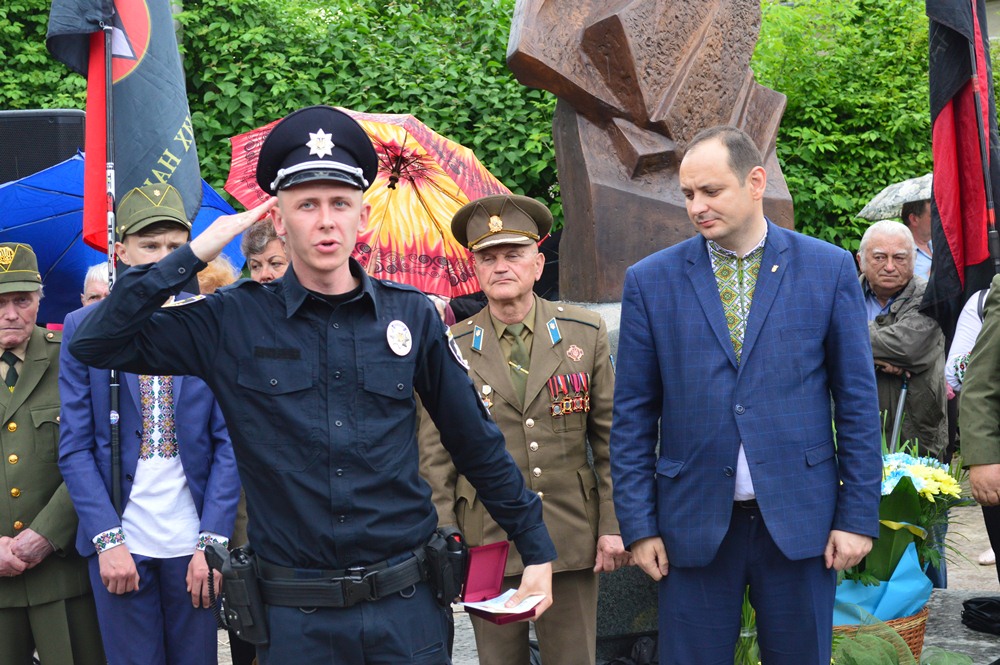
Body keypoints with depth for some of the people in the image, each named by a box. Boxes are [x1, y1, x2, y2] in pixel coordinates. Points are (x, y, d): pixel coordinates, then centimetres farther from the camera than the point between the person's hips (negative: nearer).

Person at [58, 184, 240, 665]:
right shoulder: (83, 329, 2)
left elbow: (228, 442, 1)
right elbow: (75, 448, 0)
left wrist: (212, 540, -7)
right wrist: (108, 540, -8)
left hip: (193, 546, 0)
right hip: (118, 544, 0)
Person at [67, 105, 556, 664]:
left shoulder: (412, 314, 2)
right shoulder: (234, 322, -2)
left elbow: (476, 442, 9)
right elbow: (94, 342, -7)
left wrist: (537, 549, 11)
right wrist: (193, 255, -11)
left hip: (408, 604, 1)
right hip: (296, 618, -1)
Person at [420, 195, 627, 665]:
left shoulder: (586, 334, 4)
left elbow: (610, 439, 5)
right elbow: (436, 455, 2)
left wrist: (614, 525, 0)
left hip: (572, 540, 1)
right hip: (487, 541, 0)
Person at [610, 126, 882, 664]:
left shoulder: (829, 269, 1)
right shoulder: (650, 281, 2)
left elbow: (857, 401, 2)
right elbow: (633, 414, 4)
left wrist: (858, 516, -1)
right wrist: (639, 525, 0)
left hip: (799, 518, 0)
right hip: (695, 523, 0)